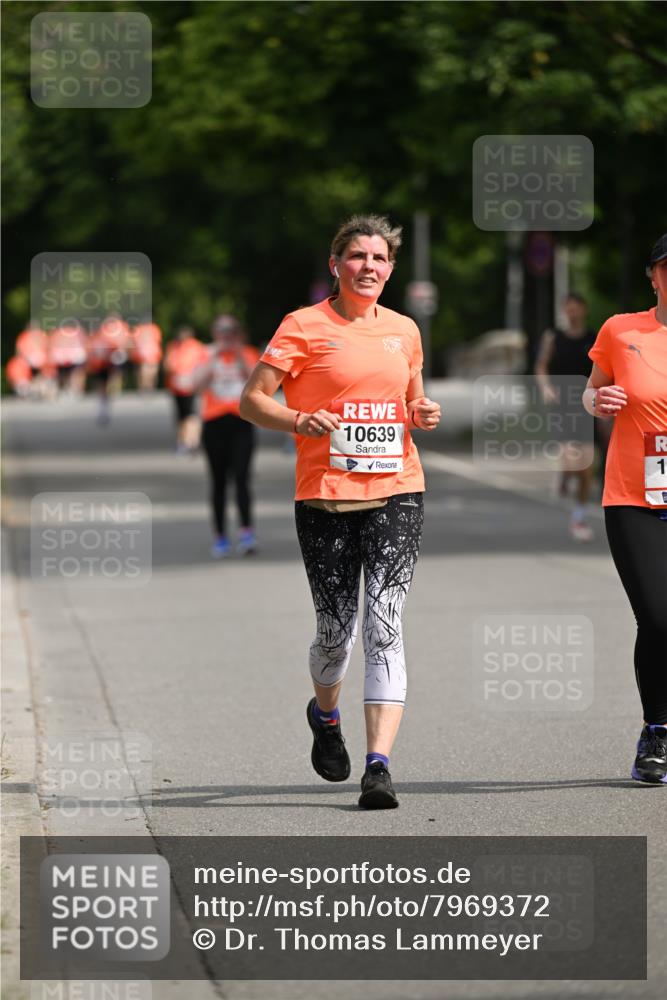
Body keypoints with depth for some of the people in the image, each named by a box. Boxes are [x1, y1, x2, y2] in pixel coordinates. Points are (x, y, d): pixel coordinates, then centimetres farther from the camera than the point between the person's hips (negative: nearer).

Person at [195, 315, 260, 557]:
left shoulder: (248, 354, 9)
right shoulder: (208, 356, 9)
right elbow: (198, 383, -7)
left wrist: (240, 357, -13)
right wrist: (214, 357, -12)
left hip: (241, 422, -1)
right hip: (214, 423, 1)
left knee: (241, 477, -15)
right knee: (218, 481, 5)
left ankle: (247, 533, -21)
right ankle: (220, 537, 11)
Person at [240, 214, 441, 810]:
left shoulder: (404, 331, 12)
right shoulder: (305, 326, 0)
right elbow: (252, 400, -2)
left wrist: (423, 414, 3)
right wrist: (300, 421, -20)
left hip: (397, 494, 2)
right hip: (326, 496, -2)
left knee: (384, 627, -12)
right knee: (335, 631, 5)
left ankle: (379, 765, -18)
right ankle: (326, 713, 40)